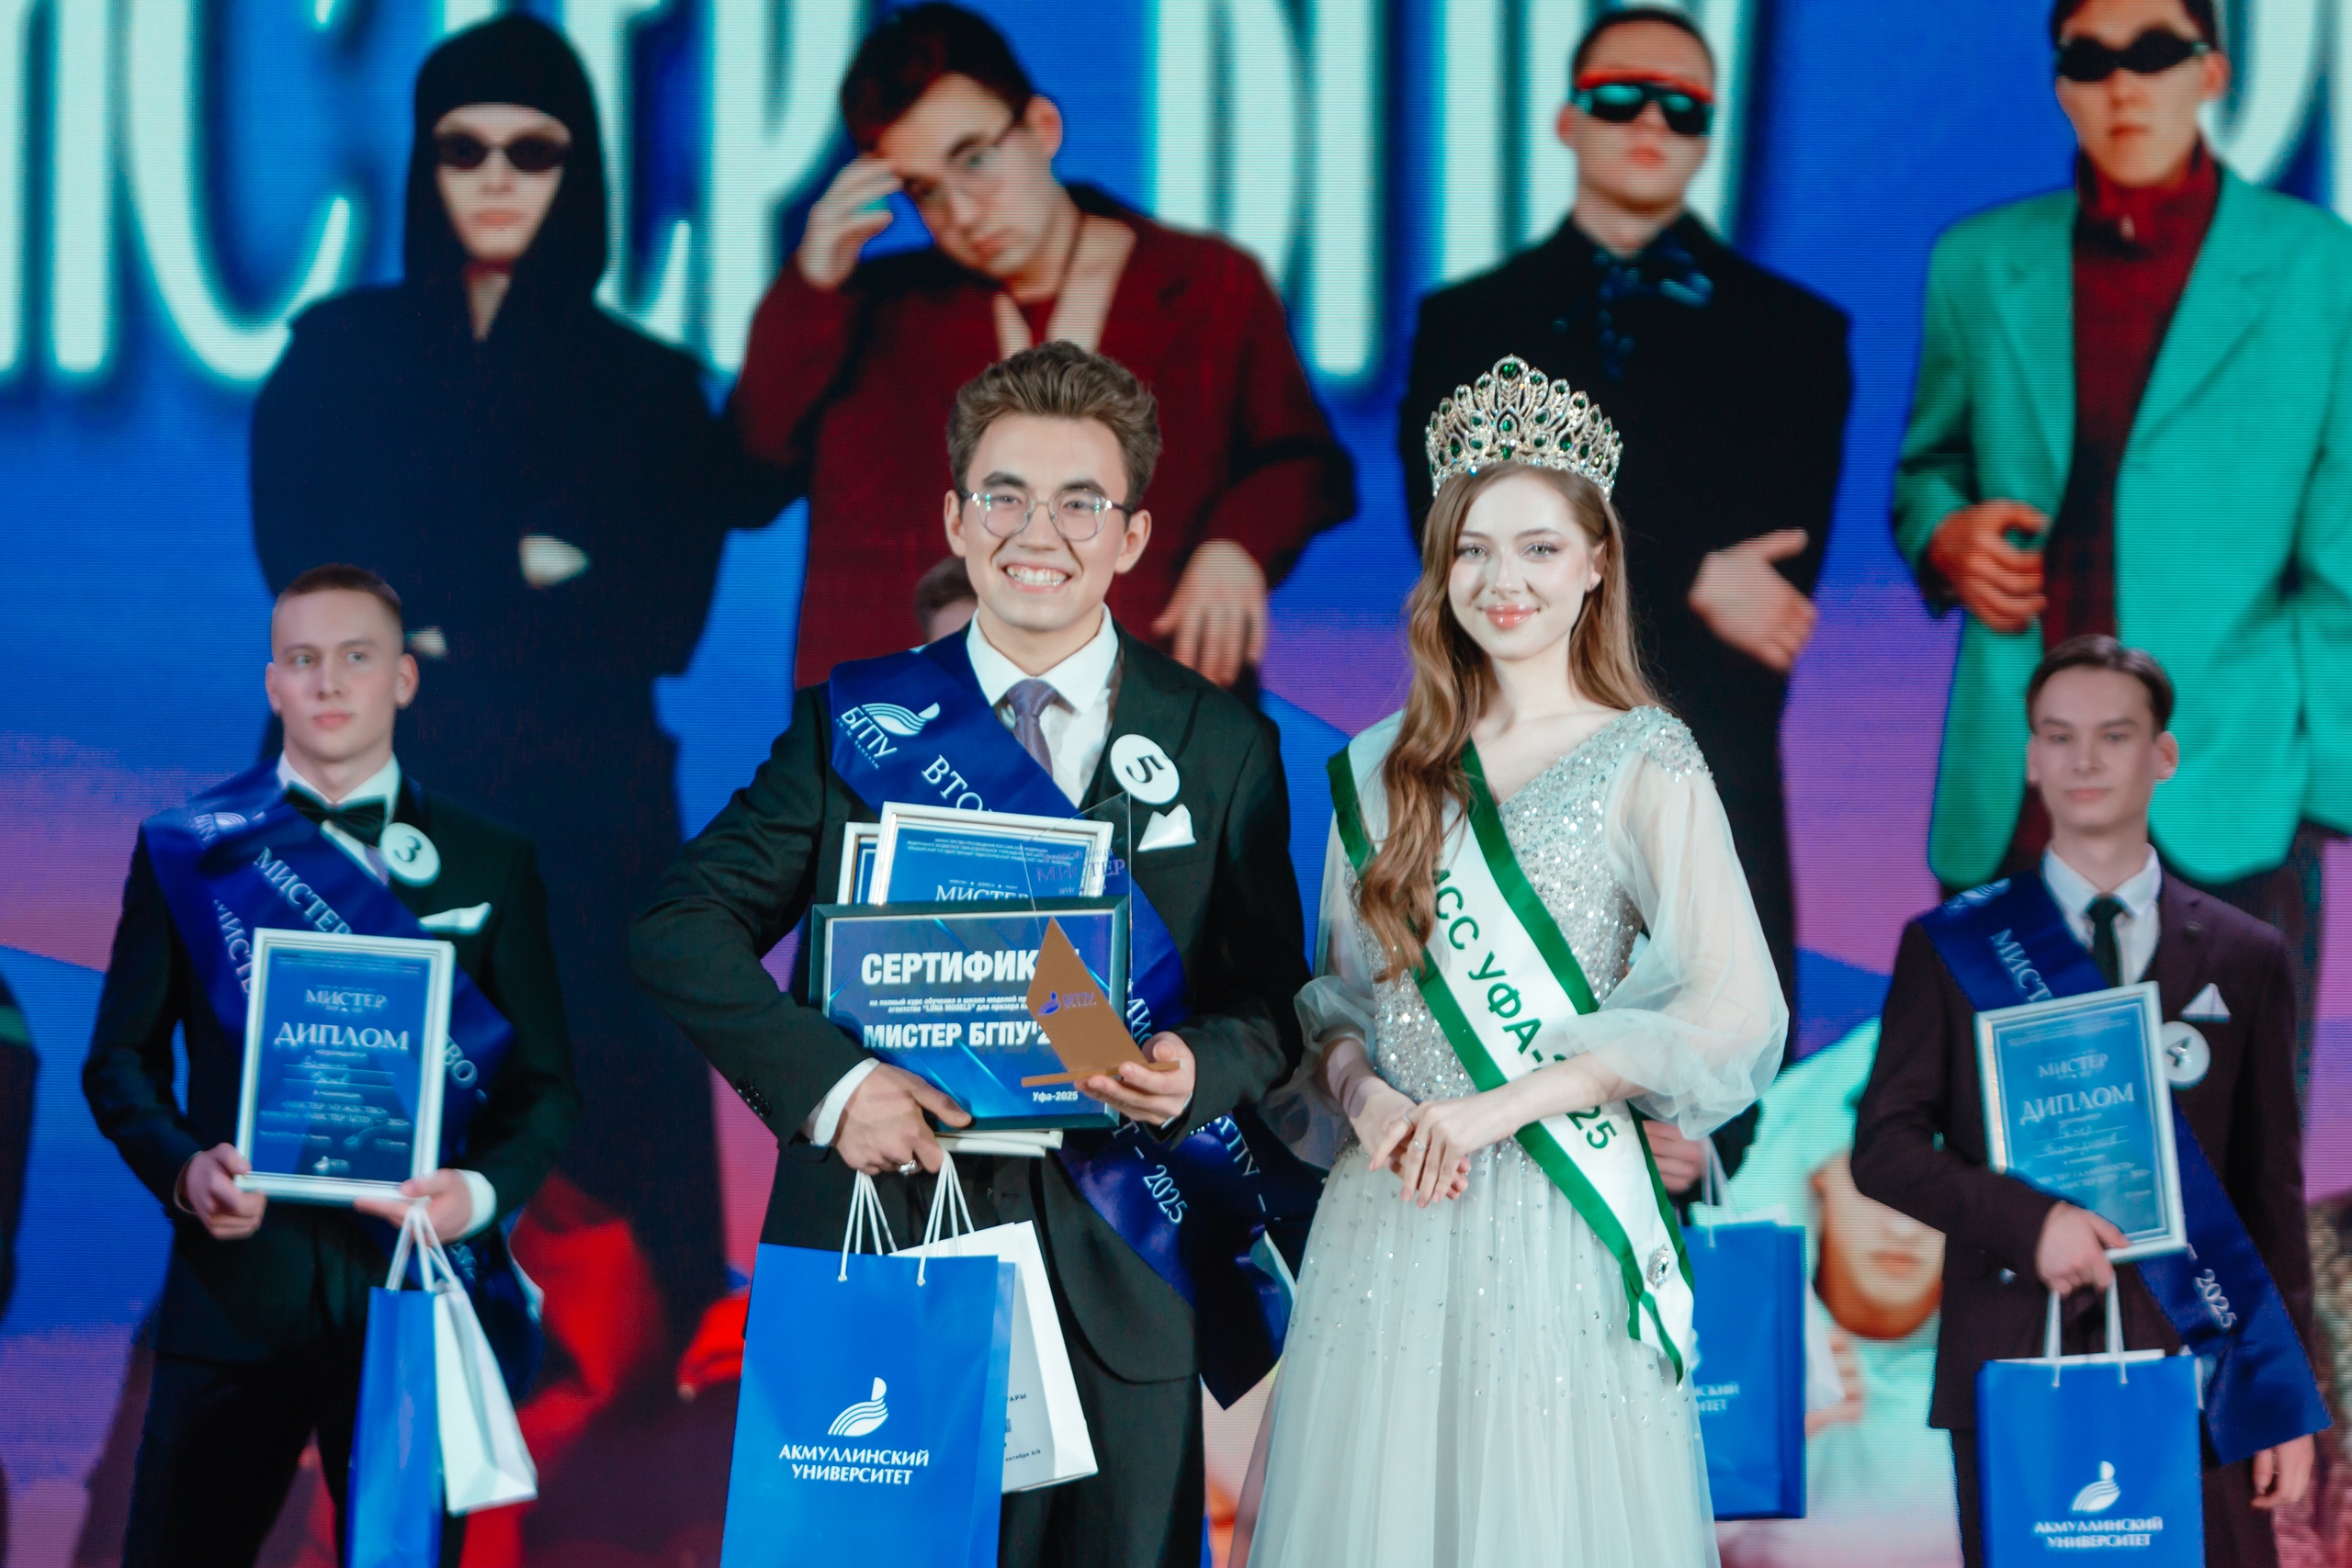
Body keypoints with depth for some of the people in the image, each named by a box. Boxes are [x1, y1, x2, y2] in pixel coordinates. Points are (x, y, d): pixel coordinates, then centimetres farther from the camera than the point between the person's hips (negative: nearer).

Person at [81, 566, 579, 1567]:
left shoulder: (490, 865, 9)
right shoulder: (188, 847, 9)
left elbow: (545, 1083, 8)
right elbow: (121, 1057, 9)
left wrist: (483, 1191, -12)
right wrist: (181, 1167, -10)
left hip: (414, 1281, 0)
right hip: (235, 1282, 0)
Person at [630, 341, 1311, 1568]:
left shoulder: (1221, 746, 7)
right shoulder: (851, 723, 5)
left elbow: (1272, 1001, 8)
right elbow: (679, 928, -1)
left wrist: (1197, 1067, -16)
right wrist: (827, 1079, -18)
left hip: (1110, 1283, 1)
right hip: (878, 1248, 0)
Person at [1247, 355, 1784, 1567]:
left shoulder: (1645, 765, -1)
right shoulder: (1383, 773, 12)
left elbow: (1734, 1013, -9)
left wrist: (1501, 1105, -14)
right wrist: (1364, 1095, -6)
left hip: (1556, 1223, -4)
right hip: (1386, 1215, 4)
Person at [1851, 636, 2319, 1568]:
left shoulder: (2244, 958, 11)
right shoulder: (1950, 946, 9)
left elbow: (2271, 1196, 11)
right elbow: (1884, 1147, 4)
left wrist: (2288, 1396, 5)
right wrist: (2027, 1220, -13)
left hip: (2188, 1375, 1)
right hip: (2015, 1373, 0)